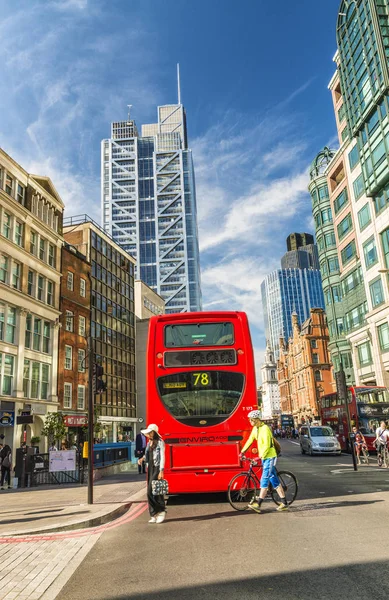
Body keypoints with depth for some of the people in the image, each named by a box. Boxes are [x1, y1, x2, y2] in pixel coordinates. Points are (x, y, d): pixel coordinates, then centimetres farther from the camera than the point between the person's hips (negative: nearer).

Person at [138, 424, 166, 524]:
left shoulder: (160, 442, -8)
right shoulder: (149, 443, 14)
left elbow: (162, 457, -13)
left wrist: (161, 471, -20)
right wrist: (142, 459, -2)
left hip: (157, 468, -7)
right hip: (150, 468, 7)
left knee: (153, 490, -14)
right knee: (150, 492, 5)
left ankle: (162, 511, 2)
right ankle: (154, 515, 12)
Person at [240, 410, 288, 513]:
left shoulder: (265, 429, -19)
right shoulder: (255, 428, 9)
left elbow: (267, 445, -23)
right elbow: (250, 440, 16)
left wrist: (261, 456, -25)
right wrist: (242, 451, 15)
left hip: (269, 457, -9)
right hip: (264, 457, 9)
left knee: (264, 480, -9)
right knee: (274, 481, 11)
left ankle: (258, 504, -8)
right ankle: (284, 503, 17)